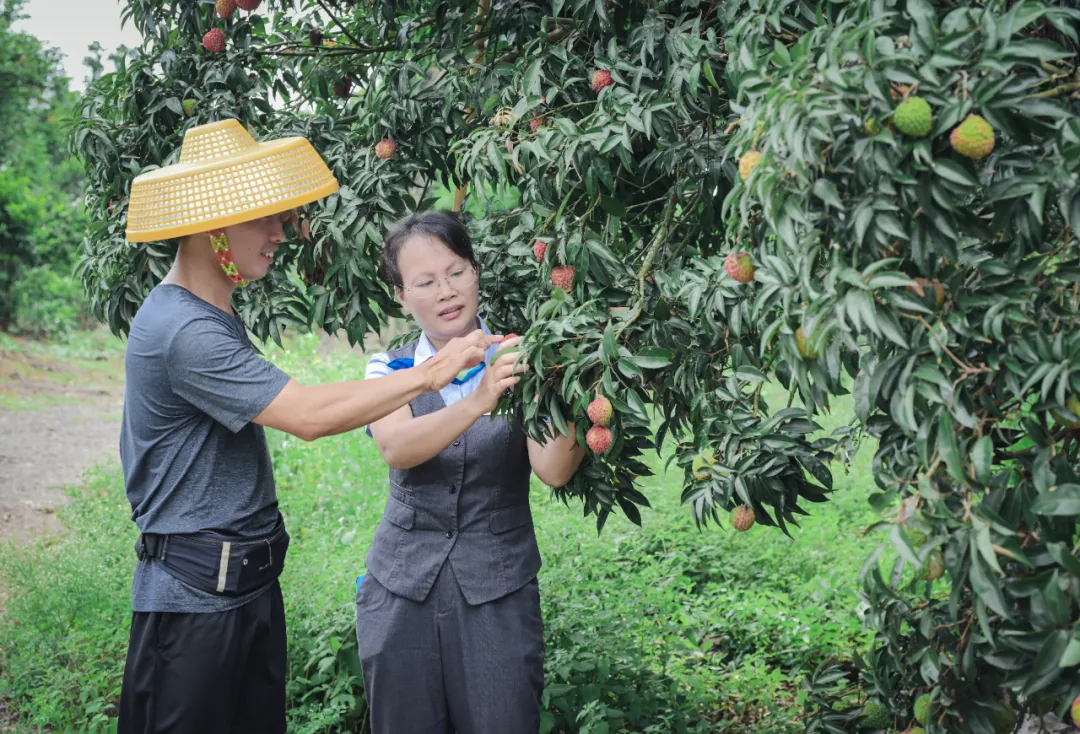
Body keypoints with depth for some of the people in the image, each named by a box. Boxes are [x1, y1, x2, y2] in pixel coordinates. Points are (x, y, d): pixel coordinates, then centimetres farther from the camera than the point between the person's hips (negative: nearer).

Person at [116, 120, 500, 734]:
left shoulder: (210, 314, 10)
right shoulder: (183, 332, -23)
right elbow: (308, 415, -27)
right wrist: (431, 374, -23)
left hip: (251, 576, 10)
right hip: (195, 591, -10)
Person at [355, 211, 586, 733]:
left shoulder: (515, 363, -3)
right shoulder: (390, 370, 1)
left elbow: (554, 471, -18)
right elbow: (396, 449, -21)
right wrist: (478, 402, -38)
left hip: (498, 593, -1)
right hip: (403, 590, 1)